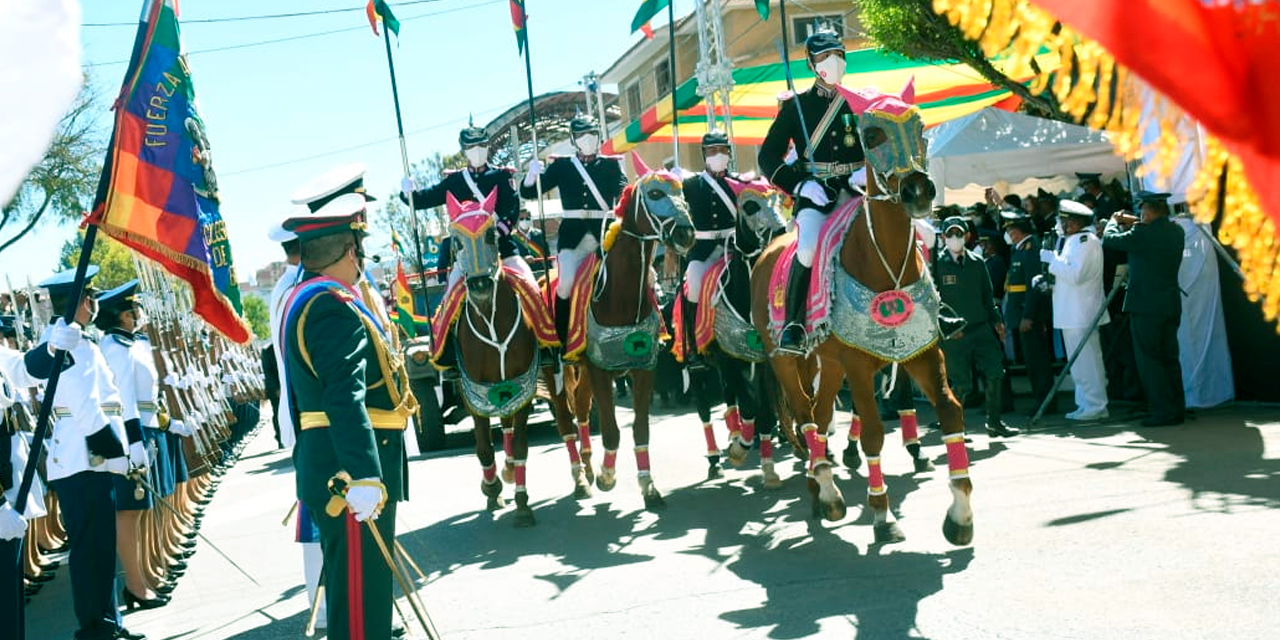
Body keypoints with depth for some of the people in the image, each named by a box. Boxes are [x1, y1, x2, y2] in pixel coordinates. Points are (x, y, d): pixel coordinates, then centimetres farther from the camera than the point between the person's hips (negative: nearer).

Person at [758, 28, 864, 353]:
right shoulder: (797, 105, 8)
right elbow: (768, 157, 6)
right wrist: (800, 185, -9)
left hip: (855, 191, 3)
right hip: (815, 192, -2)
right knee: (808, 248, -30)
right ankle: (793, 325, -22)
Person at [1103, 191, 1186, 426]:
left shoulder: (1144, 234, -16)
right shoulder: (1176, 231, 6)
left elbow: (1109, 239, -6)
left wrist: (1114, 222, 13)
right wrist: (1134, 224, 20)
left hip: (1147, 305, -7)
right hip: (1171, 305, 8)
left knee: (1149, 360, -2)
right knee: (1170, 357, 13)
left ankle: (1163, 411, -5)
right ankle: (1177, 409, 15)